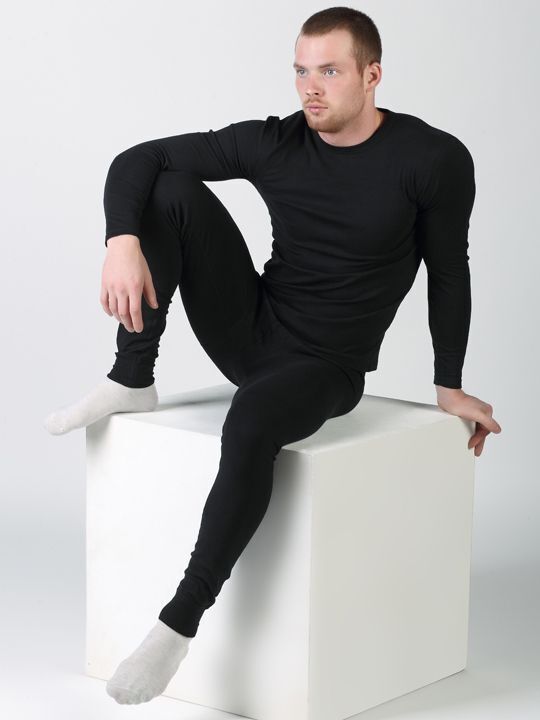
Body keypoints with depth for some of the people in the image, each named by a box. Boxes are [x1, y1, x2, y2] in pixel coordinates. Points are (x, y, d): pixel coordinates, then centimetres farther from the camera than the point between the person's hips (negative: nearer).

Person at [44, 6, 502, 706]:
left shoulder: (433, 160, -12)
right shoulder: (274, 144, -4)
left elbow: (448, 272, 2)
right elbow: (138, 160, -6)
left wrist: (449, 386, 7)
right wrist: (123, 241, -26)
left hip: (326, 370, -4)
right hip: (249, 332, 4)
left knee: (253, 416, -41)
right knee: (172, 189, -14)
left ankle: (179, 623, -31)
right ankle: (133, 381, -8)